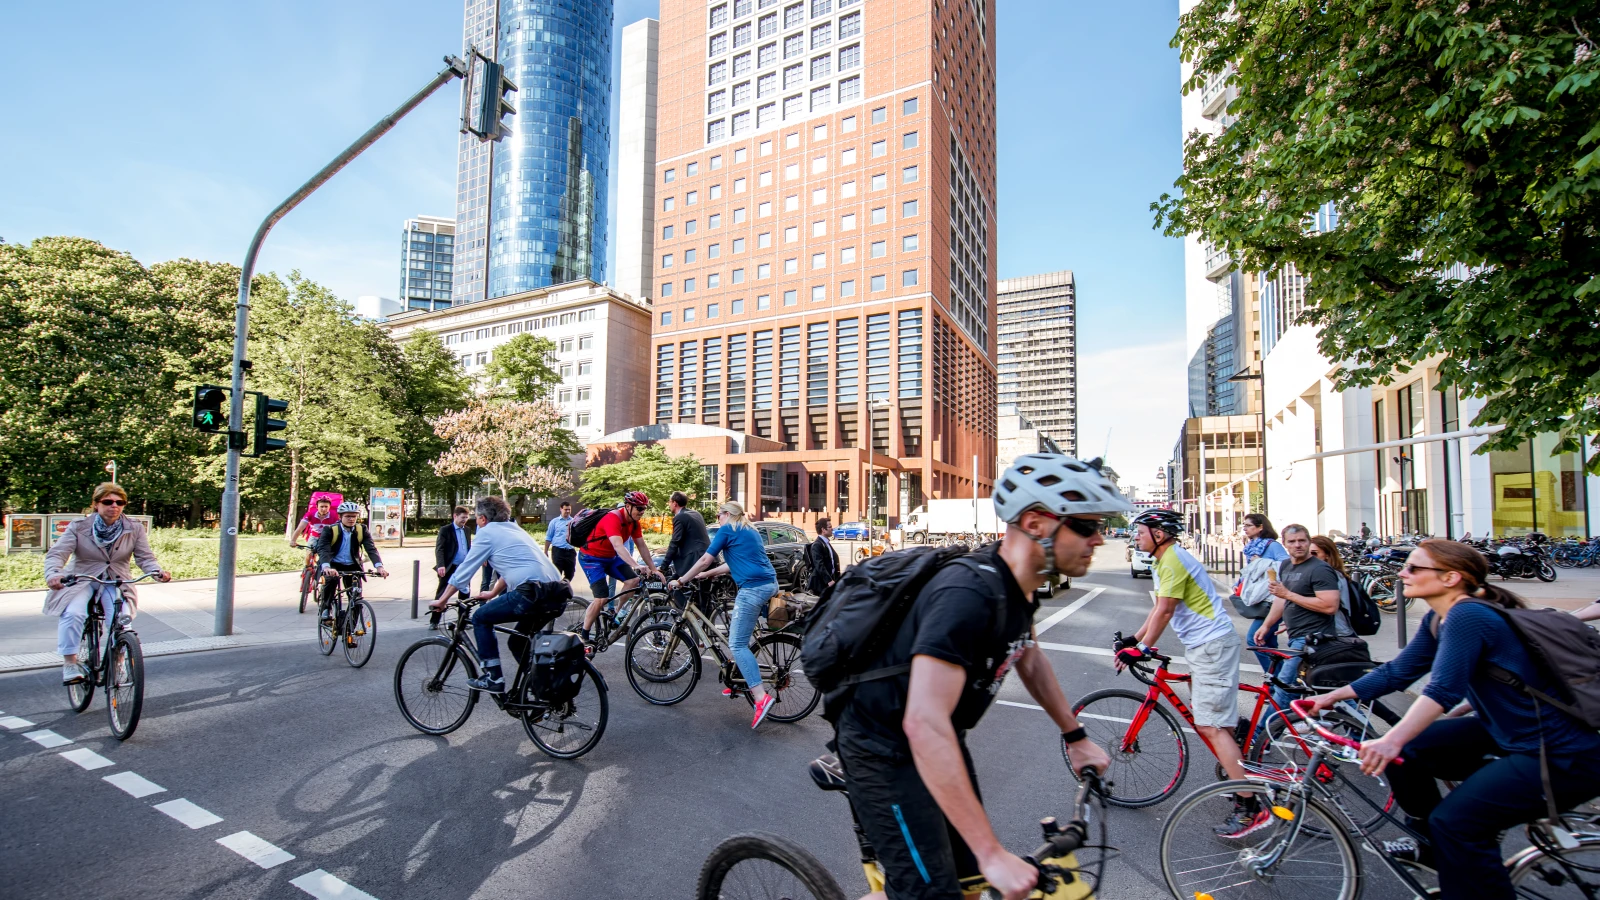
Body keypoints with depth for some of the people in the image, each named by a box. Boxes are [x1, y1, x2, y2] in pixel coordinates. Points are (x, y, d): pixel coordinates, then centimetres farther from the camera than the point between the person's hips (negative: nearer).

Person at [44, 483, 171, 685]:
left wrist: (158, 572, -28)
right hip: (81, 580, 0)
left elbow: (145, 557, -5)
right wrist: (53, 573, -36)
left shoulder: (135, 528, -1)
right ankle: (70, 663, -13)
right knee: (73, 614, -29)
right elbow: (57, 553, -14)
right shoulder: (79, 527, -4)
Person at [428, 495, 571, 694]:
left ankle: (494, 678, 11)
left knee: (481, 618, 13)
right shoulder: (516, 530, 28)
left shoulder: (487, 532, 7)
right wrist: (492, 593, 52)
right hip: (559, 595, 8)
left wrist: (441, 601, 22)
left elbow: (463, 571, 10)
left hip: (533, 593, -8)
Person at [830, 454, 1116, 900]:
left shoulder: (1016, 585, -3)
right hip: (886, 751, -9)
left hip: (940, 739, 9)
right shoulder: (969, 594, -33)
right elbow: (924, 724, -39)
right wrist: (993, 853, -35)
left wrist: (1076, 736, 20)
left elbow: (1029, 658, 18)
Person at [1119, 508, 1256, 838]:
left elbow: (1164, 611, -22)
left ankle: (1249, 807, -7)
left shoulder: (1173, 560, -18)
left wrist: (1141, 649, -20)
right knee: (1204, 713, 21)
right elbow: (1159, 609, 17)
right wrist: (1133, 639, 13)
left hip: (1211, 644, -11)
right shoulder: (1166, 560, 14)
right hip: (1203, 643, 11)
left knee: (1211, 725, -11)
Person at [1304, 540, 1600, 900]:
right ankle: (1431, 843, 20)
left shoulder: (1468, 616, -24)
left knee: (1455, 822, -19)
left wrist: (1392, 741, -45)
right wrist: (1331, 697, 4)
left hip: (1562, 755, -9)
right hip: (1505, 731, 9)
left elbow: (1443, 690, -35)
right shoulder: (1438, 620, 3)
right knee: (1404, 752, 0)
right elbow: (1396, 672, 8)